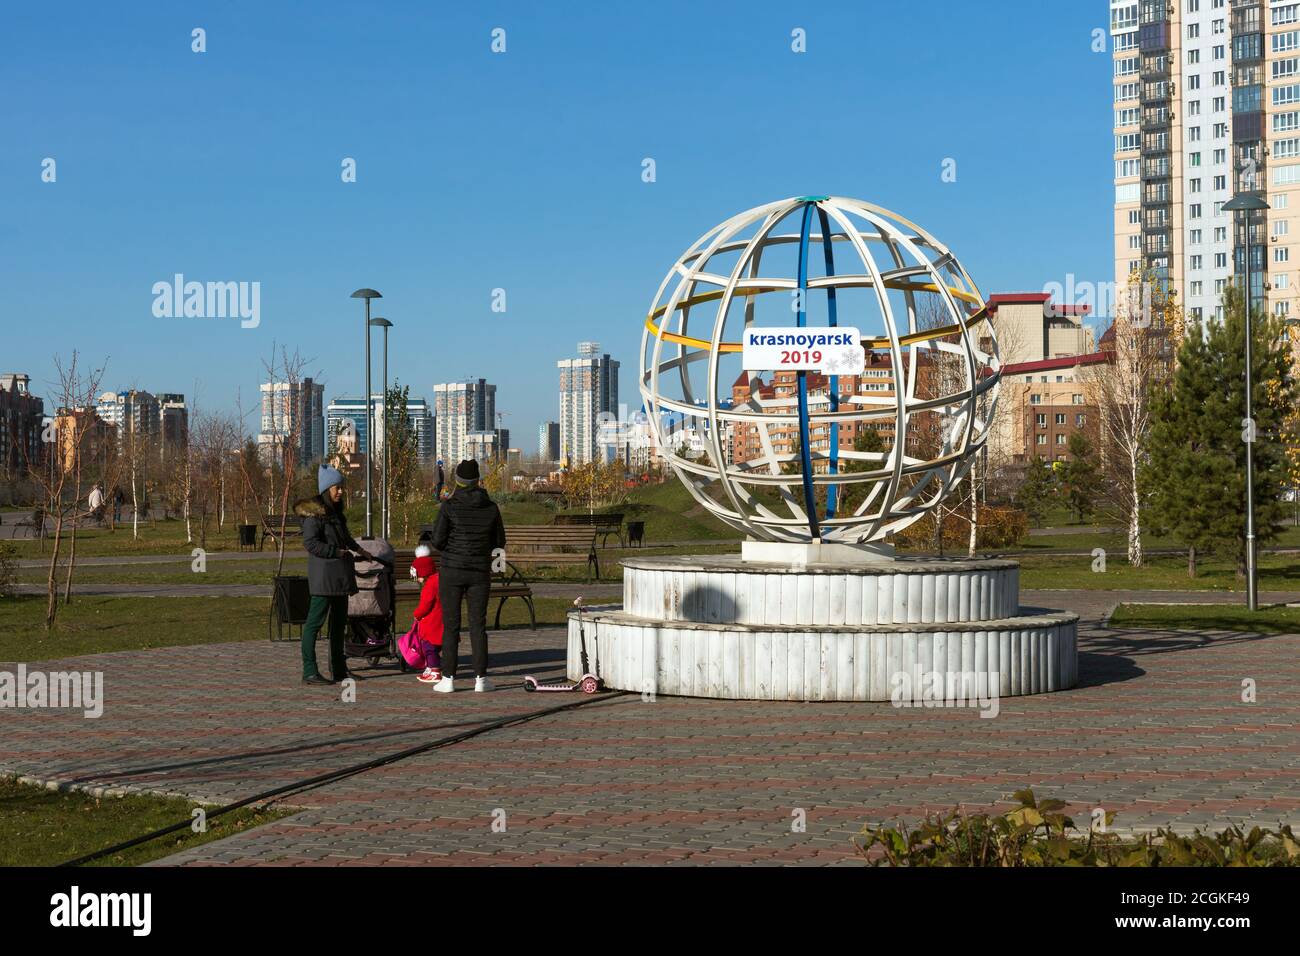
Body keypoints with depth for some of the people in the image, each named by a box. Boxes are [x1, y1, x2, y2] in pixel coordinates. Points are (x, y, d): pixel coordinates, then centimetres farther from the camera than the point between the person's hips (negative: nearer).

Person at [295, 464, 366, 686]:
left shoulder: (335, 512, 16)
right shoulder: (313, 512, -11)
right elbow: (311, 543, -19)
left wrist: (357, 549, 10)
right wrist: (340, 552, -18)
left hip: (339, 574, 10)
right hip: (323, 574, -10)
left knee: (339, 621, 14)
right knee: (315, 620, -9)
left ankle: (338, 669, 22)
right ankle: (309, 672, -10)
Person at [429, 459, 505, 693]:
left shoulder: (449, 506, -9)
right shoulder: (491, 507, 0)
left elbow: (437, 540, -10)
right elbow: (499, 541, 9)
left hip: (451, 570, -2)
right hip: (480, 572, 2)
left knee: (450, 625, 4)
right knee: (478, 625, 7)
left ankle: (448, 679, 3)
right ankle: (481, 678, 6)